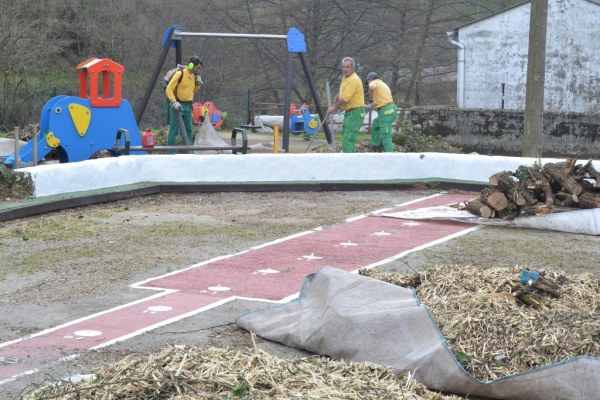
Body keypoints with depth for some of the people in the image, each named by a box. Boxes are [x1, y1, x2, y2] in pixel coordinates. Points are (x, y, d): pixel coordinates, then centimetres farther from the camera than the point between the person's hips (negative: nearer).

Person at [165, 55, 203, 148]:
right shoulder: (179, 74, -12)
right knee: (174, 130, -6)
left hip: (188, 106, 7)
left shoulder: (194, 76, 11)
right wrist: (174, 102, -25)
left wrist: (198, 84, 6)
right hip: (178, 106, -7)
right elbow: (168, 90, -14)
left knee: (188, 130, 10)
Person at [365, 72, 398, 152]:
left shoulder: (374, 82, 0)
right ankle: (376, 146, 28)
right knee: (375, 124, 28)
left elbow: (371, 87, -27)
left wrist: (370, 97, -10)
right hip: (391, 109, 9)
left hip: (386, 111, -9)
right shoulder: (383, 84, 28)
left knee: (385, 135, -7)